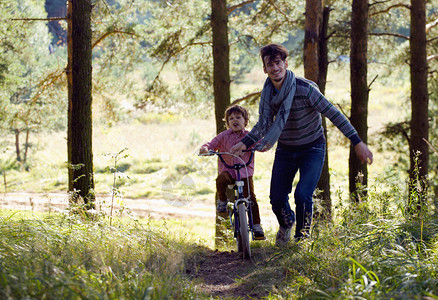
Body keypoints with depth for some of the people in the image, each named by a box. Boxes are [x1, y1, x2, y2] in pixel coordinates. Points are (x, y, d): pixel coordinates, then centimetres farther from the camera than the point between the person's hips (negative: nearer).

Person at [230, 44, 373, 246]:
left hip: (312, 149, -4)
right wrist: (244, 143, -8)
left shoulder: (305, 88, -24)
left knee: (302, 195, -20)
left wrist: (358, 143, -23)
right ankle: (286, 224, 35)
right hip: (285, 151, 4)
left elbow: (333, 114, -21)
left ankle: (302, 238, 6)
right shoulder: (267, 93, -8)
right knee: (277, 199, -1)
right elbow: (263, 125, 5)